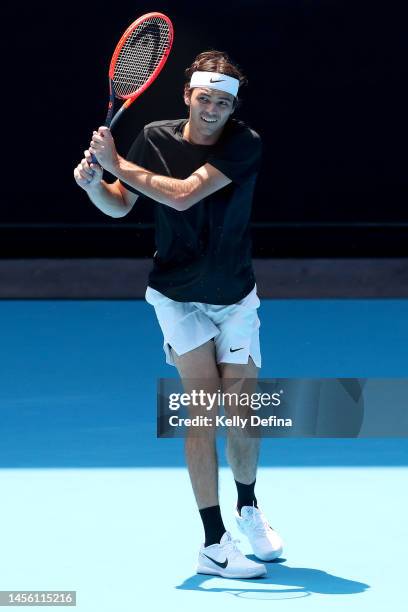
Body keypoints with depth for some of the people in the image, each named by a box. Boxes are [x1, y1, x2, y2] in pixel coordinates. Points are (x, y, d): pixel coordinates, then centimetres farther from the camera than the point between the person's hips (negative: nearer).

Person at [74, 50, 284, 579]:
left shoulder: (245, 144, -15)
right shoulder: (156, 138, -6)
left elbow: (185, 195, -27)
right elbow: (119, 206, 5)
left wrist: (116, 163, -22)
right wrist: (93, 183, -16)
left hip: (236, 297, 0)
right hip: (178, 297, 0)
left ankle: (248, 507, 35)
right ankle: (214, 544, -9)